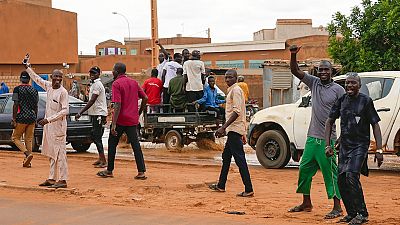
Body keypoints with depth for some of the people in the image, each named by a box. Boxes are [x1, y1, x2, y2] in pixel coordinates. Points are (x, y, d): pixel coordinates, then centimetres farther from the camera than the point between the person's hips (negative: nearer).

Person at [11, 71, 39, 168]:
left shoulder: (17, 89, -6)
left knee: (15, 138, 7)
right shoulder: (34, 90, 8)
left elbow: (16, 105, -11)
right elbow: (36, 106, 11)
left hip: (22, 117, -5)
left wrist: (14, 119, -9)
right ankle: (27, 161, 10)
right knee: (29, 139, 11)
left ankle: (27, 153, -14)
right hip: (32, 117, 5)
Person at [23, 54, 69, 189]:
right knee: (51, 153, 12)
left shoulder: (63, 92, -13)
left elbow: (65, 111, -18)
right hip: (48, 125, 8)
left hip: (58, 126, -8)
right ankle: (52, 178, 18)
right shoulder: (48, 86, 8)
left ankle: (62, 180, -6)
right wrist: (27, 67, 27)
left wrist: (48, 119, -21)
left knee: (59, 153, -8)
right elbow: (36, 78, 25)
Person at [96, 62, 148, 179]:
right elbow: (145, 98, 9)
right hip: (133, 119, 5)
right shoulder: (134, 82, 9)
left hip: (120, 119, -5)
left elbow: (117, 105, -19)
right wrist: (139, 113, 22)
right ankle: (141, 172, -2)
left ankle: (109, 171, 17)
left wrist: (114, 125, -20)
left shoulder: (116, 84, -11)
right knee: (135, 145, 5)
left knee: (112, 143, 10)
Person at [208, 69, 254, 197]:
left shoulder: (236, 90, -12)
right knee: (226, 157, 18)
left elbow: (236, 111, -22)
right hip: (232, 129, 11)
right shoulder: (232, 90, 18)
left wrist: (223, 127, -25)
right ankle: (221, 185, 28)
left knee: (240, 159, -12)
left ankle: (248, 190, -14)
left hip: (235, 129, -11)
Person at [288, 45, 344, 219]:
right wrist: (293, 55, -10)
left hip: (327, 139, -6)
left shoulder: (338, 90, -4)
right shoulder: (314, 83, 9)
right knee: (304, 169, 11)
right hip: (312, 137, 6)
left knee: (330, 172, -6)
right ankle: (306, 203, 25)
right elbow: (295, 71, 6)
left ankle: (337, 207, 0)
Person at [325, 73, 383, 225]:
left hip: (360, 145, -6)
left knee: (352, 176, -22)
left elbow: (375, 125, -7)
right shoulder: (341, 100, 6)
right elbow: (329, 122, 13)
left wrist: (379, 150, -14)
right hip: (344, 145, 6)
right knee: (342, 180, 4)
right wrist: (327, 145, 5)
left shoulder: (366, 101, -6)